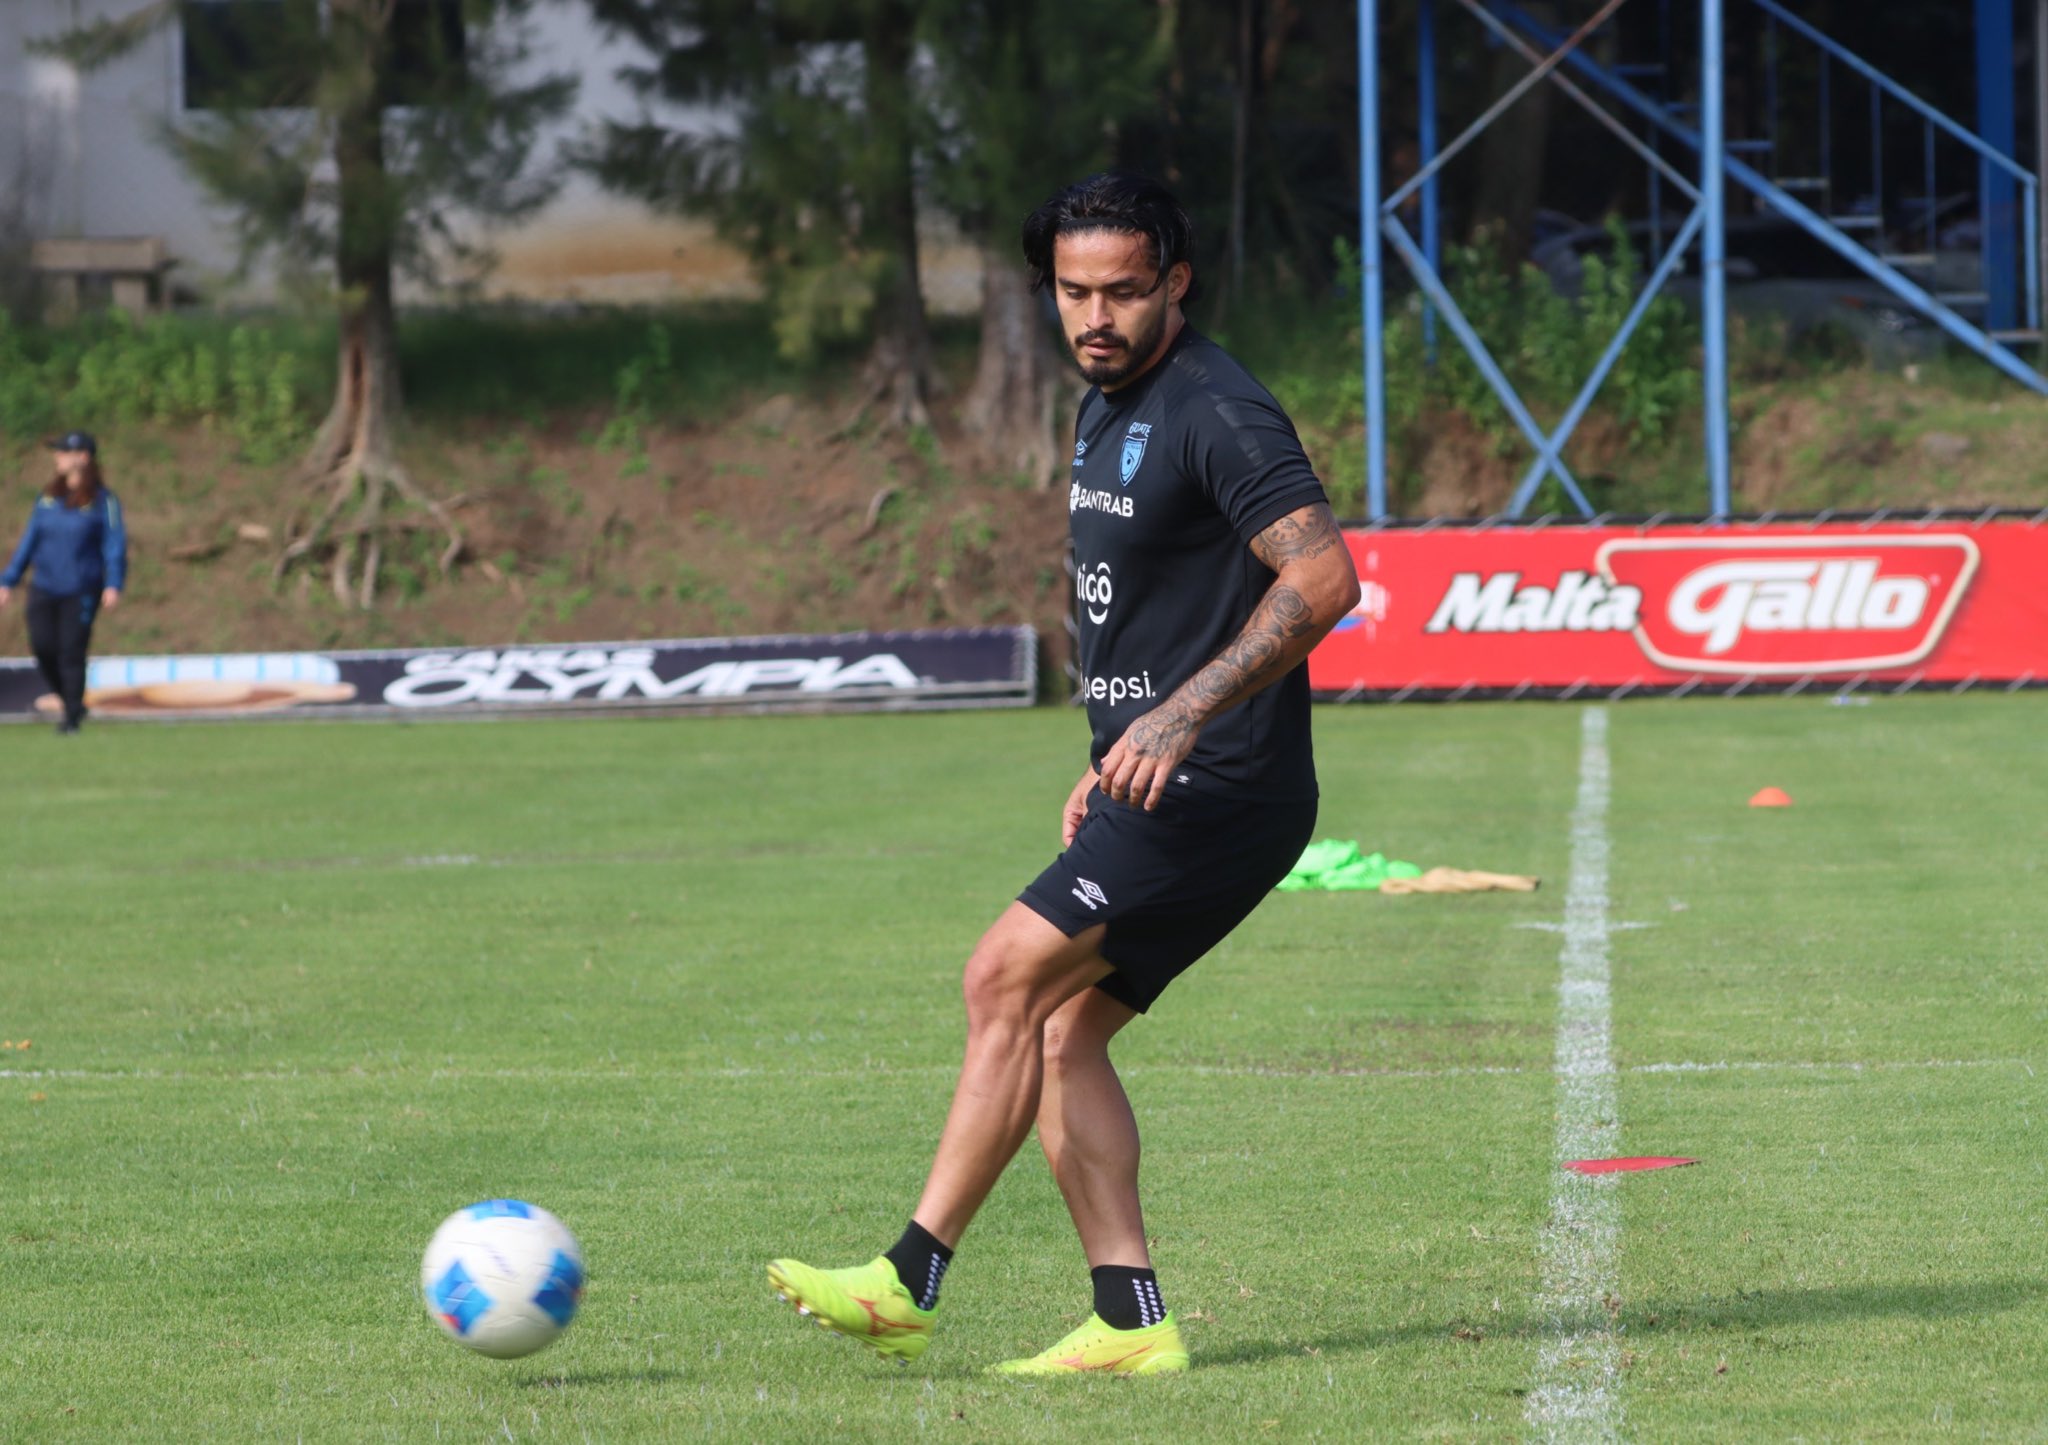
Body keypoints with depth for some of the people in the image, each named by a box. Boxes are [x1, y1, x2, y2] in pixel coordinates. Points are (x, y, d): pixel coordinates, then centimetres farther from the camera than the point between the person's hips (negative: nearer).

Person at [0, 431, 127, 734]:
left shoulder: (103, 500, -4)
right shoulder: (48, 498, 11)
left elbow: (115, 544, -7)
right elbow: (30, 540, 15)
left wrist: (113, 585, -19)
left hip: (82, 590, -4)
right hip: (44, 589, 4)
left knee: (71, 652, -6)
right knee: (42, 647, -6)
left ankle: (72, 718, 5)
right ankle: (70, 702, 15)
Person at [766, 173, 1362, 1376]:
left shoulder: (1216, 412, -15)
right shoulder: (1109, 410, 16)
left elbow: (1324, 579, -23)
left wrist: (1179, 717, -28)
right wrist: (1115, 763, 23)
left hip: (1216, 788, -10)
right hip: (1155, 791, 10)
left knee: (1009, 979, -15)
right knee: (1061, 1032, 4)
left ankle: (908, 1286, -14)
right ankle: (1131, 1322, 1)